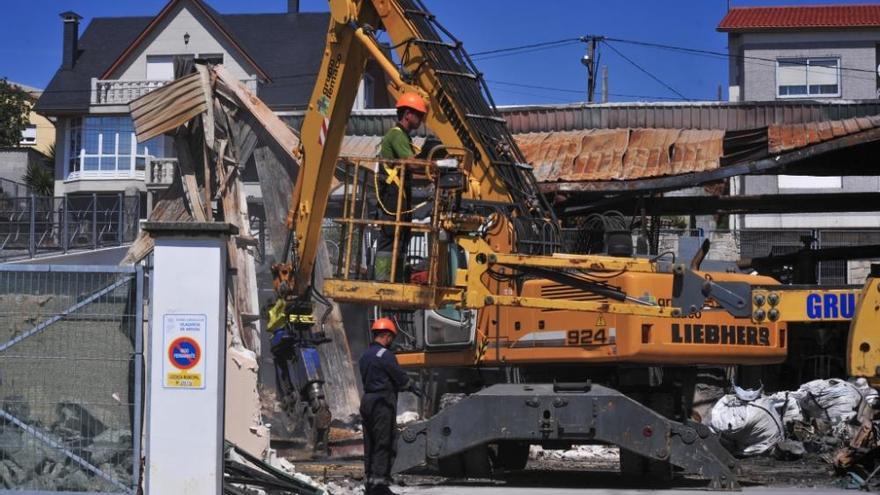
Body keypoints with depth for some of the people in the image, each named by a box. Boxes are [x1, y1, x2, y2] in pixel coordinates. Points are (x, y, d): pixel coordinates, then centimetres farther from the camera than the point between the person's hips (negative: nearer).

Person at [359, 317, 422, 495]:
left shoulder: (365, 355, 15)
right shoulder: (385, 354, -12)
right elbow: (399, 376, -11)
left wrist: (401, 386, 17)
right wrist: (413, 387, 9)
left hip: (367, 400, 9)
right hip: (383, 402, -9)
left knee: (370, 443, 10)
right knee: (385, 444, -6)